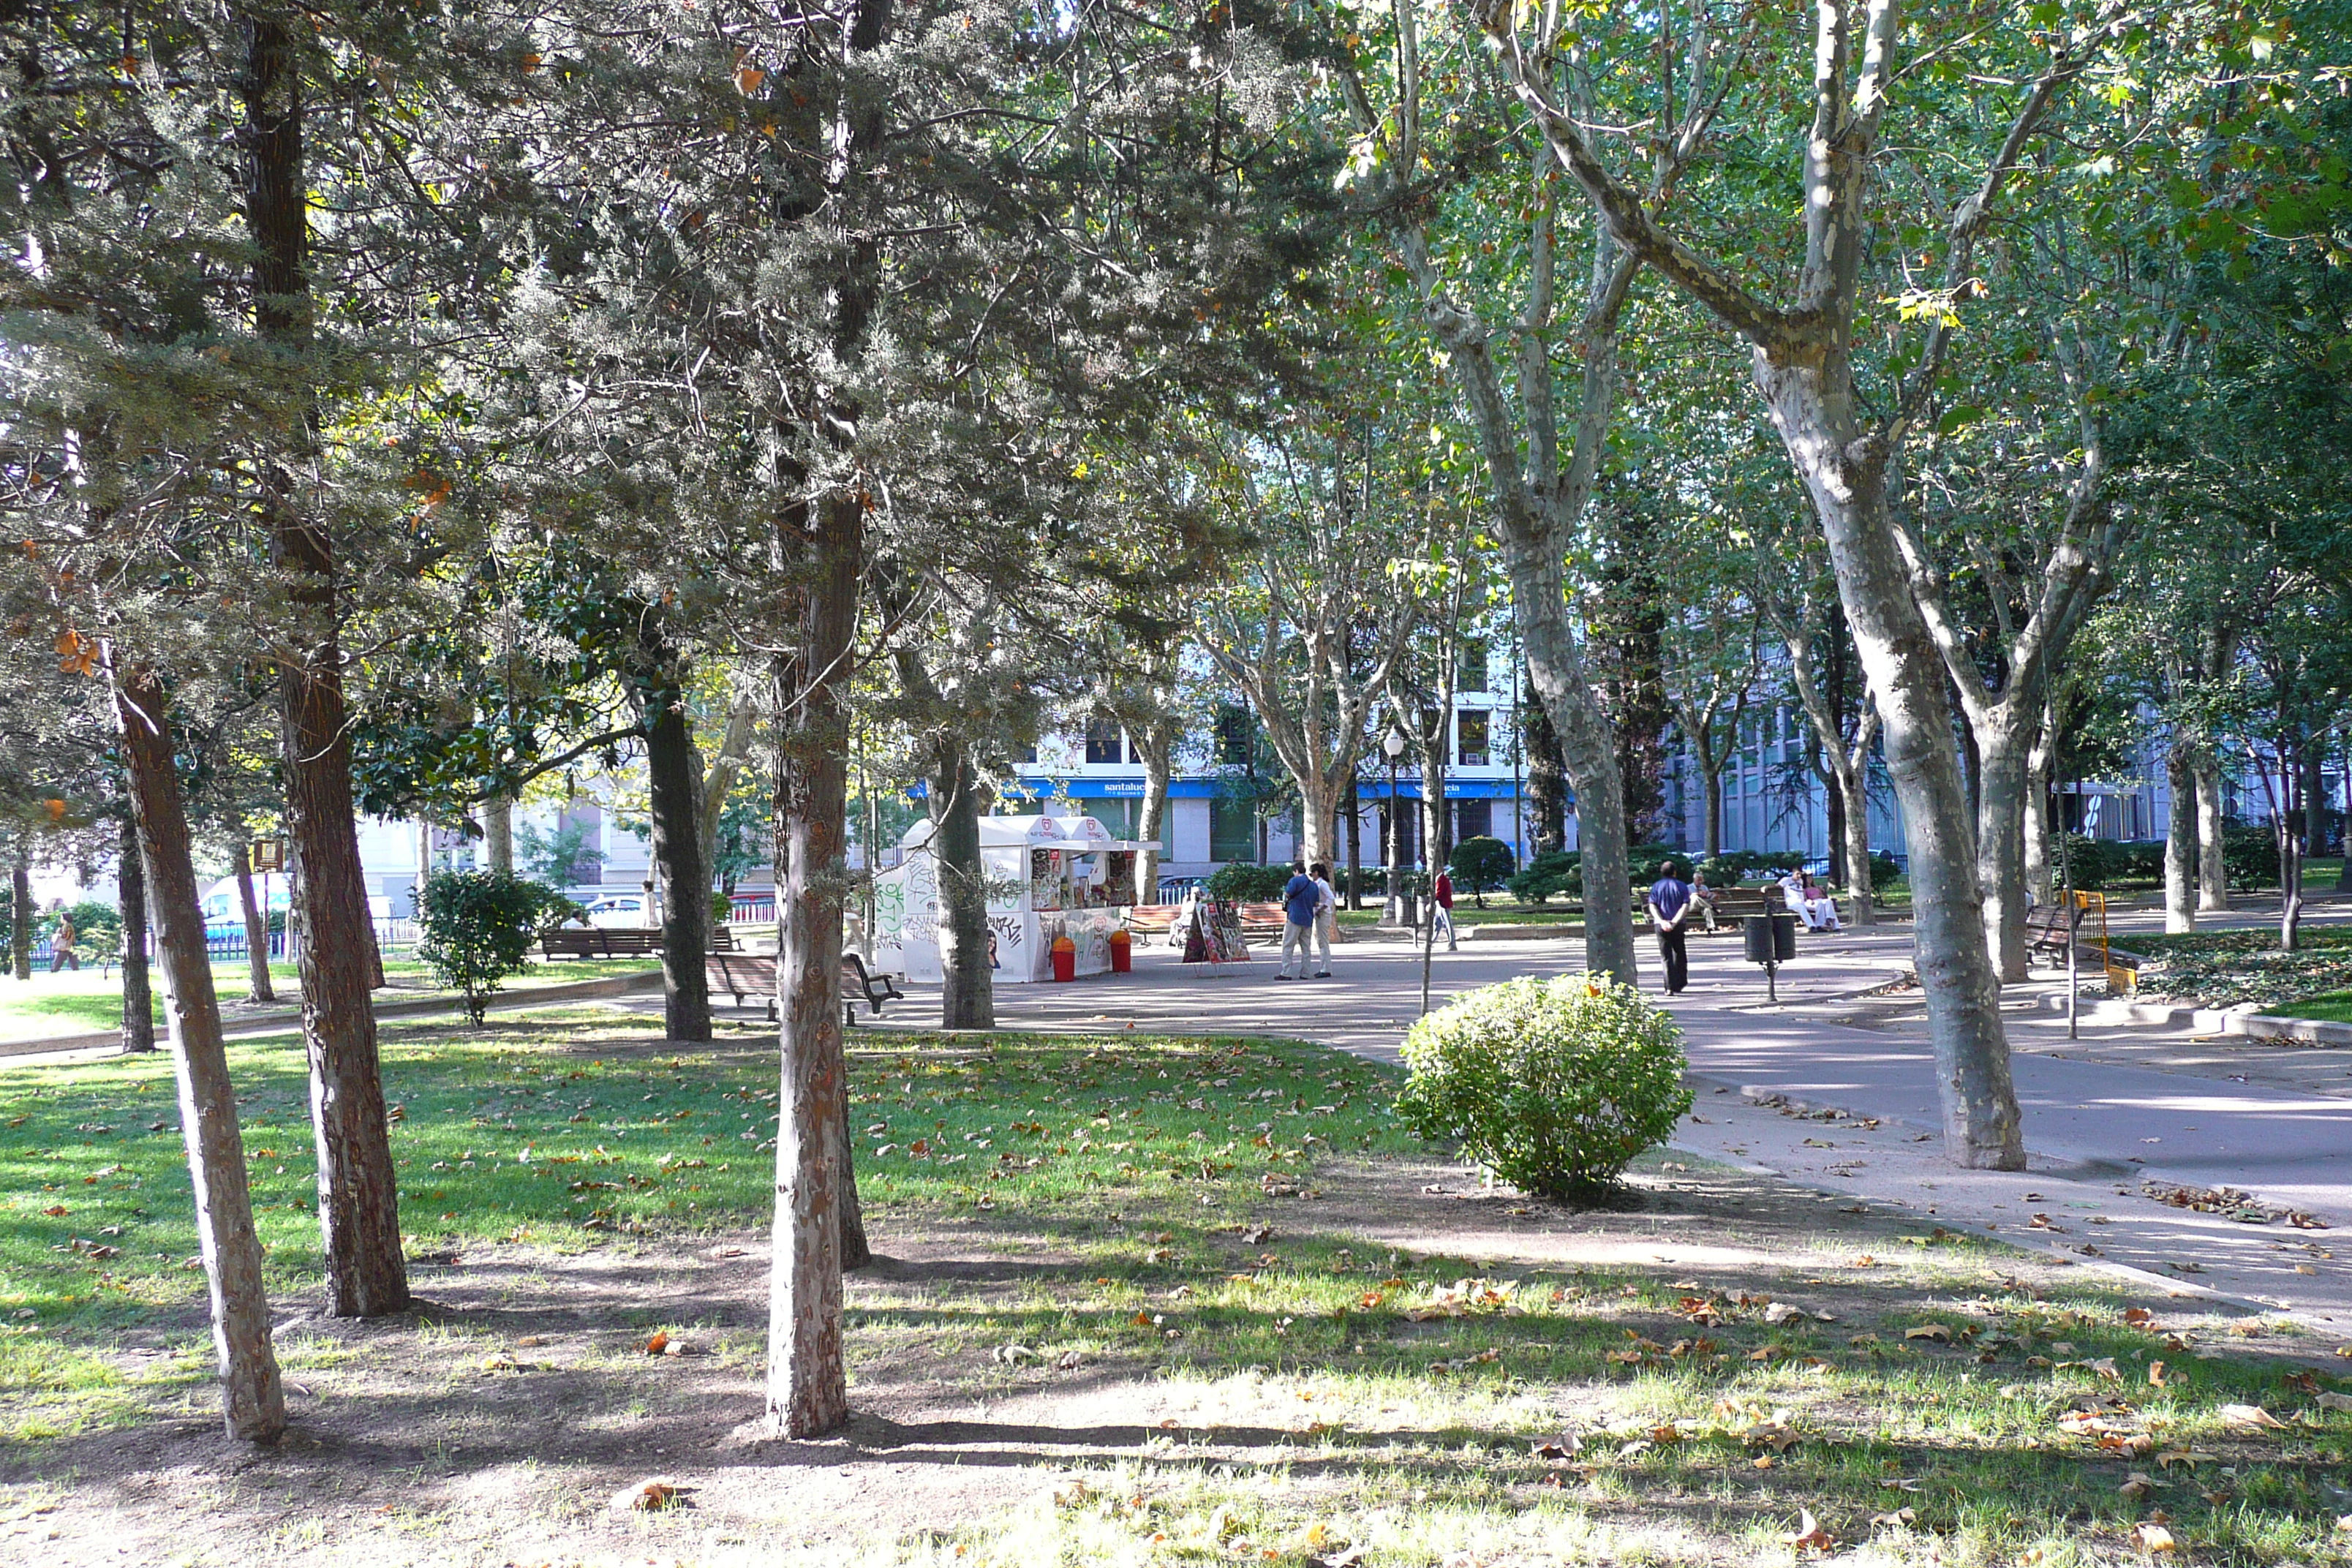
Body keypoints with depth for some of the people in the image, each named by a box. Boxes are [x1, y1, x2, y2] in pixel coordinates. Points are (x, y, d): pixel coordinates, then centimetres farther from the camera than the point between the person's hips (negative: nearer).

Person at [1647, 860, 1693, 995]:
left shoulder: (1656, 886, 5)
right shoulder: (1682, 886, 3)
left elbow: (1652, 906, -6)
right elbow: (1686, 906, -10)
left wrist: (1662, 921, -15)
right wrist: (1674, 922, -16)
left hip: (1661, 925, 0)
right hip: (1679, 926, 0)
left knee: (1666, 956, 0)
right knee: (1680, 953, 17)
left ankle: (1670, 987, -9)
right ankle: (1680, 983, 24)